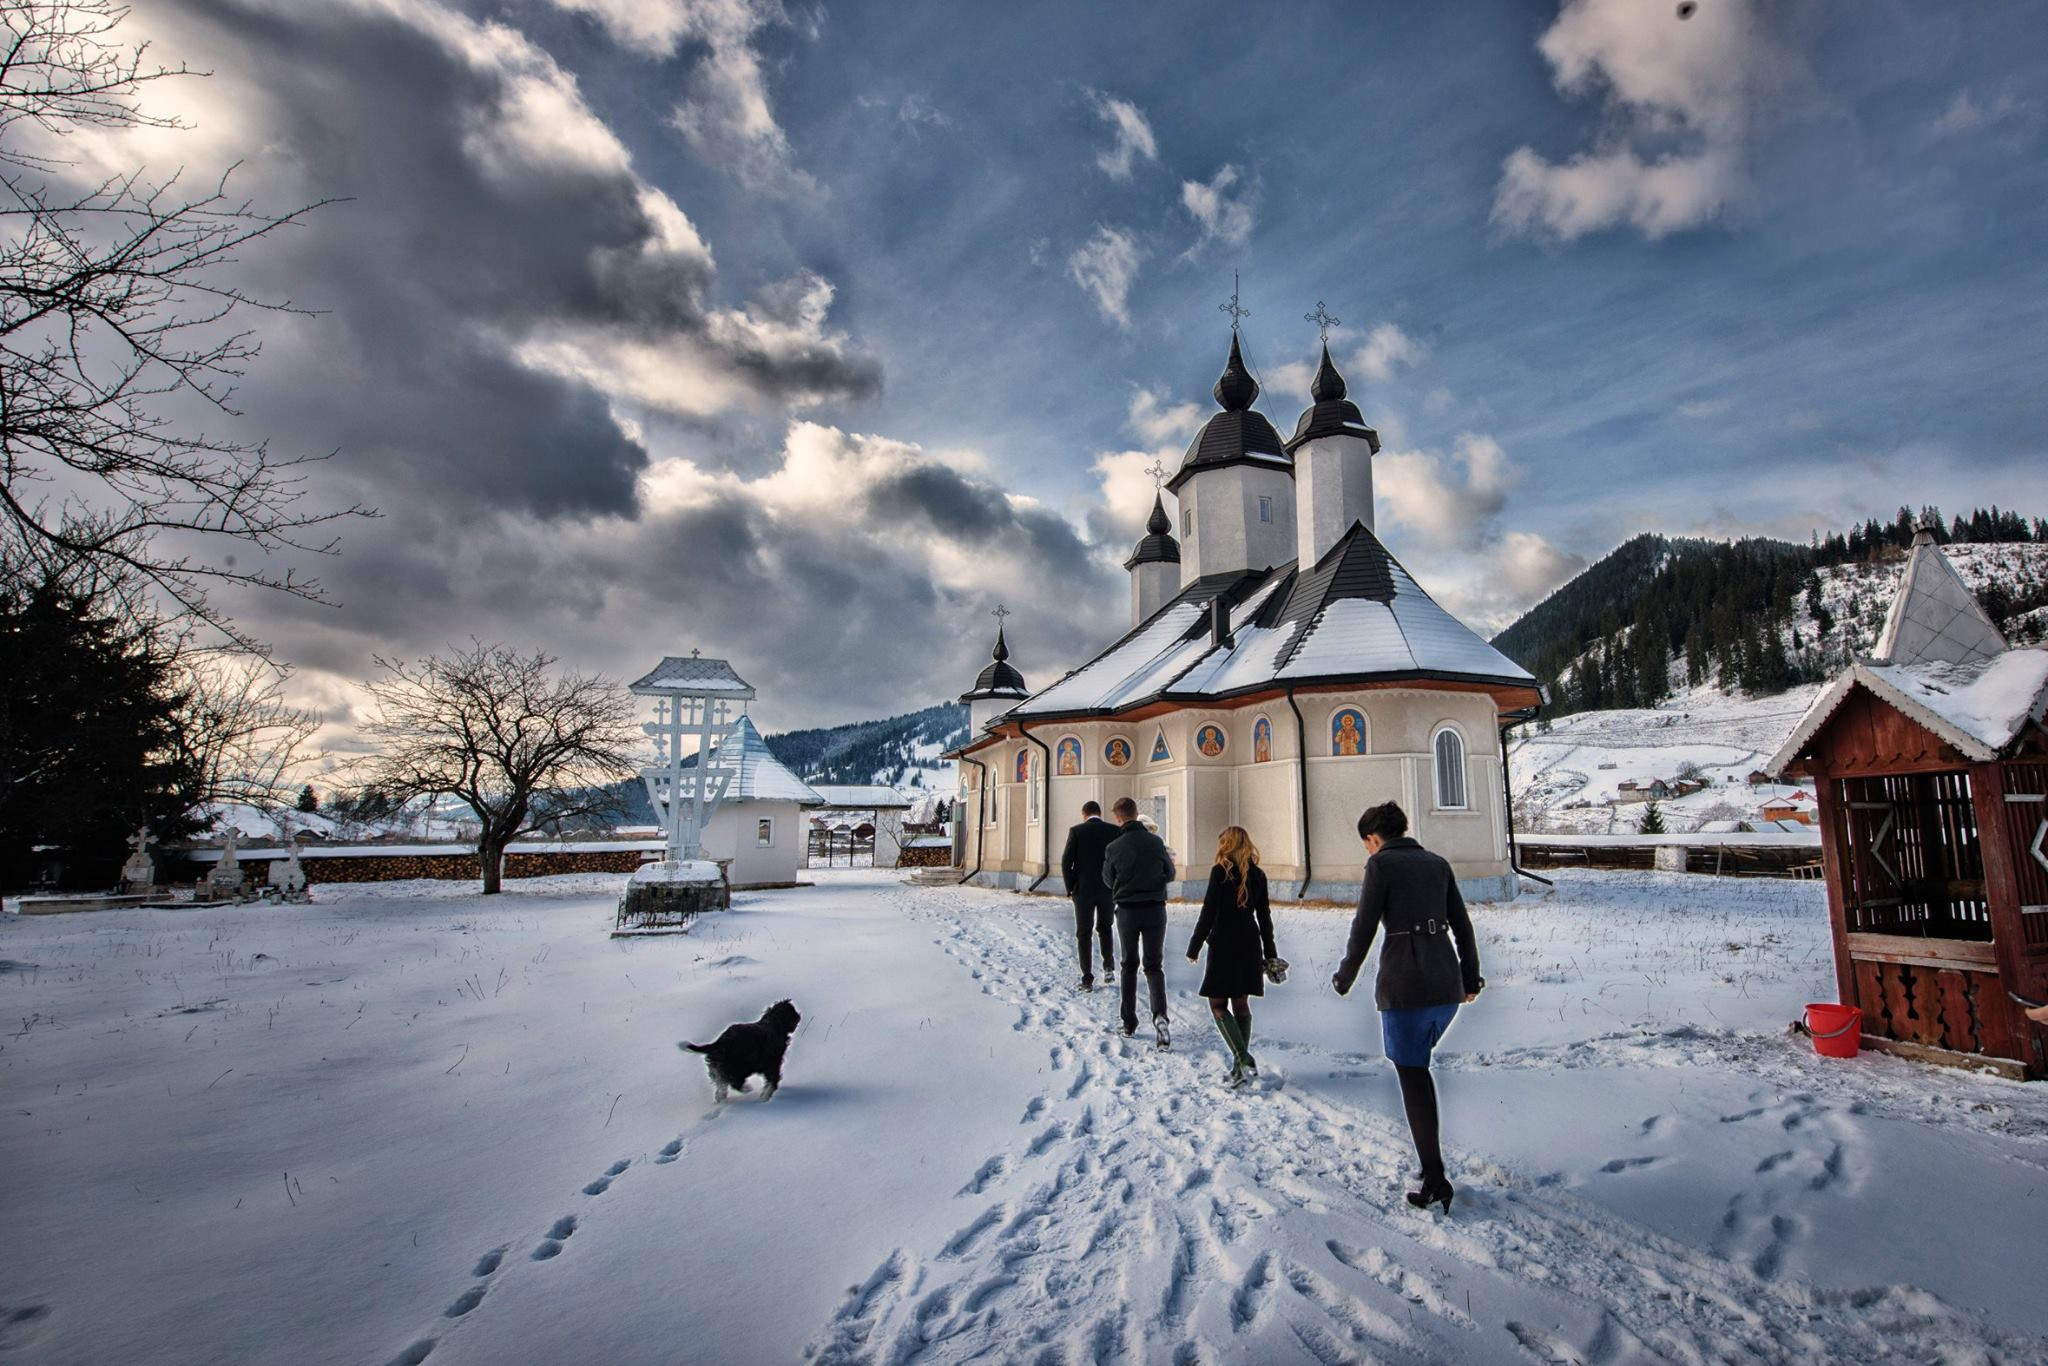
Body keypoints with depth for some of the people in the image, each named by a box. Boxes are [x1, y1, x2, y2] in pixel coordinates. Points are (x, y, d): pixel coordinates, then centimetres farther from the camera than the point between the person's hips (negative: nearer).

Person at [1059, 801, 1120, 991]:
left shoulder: (1076, 831, -6)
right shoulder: (1114, 831, 0)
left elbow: (1066, 862, -9)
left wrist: (1070, 888, 1)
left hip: (1083, 890, -2)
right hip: (1108, 889, 2)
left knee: (1084, 933, 7)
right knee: (1104, 927, 25)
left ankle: (1087, 979, 5)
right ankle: (1109, 966, 19)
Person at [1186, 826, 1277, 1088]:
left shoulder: (1220, 871, -10)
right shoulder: (1258, 874, 6)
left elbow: (1209, 912, -12)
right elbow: (1264, 916, 10)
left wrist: (1194, 947, -6)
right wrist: (1270, 953, 16)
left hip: (1224, 945, -6)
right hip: (1250, 945, 6)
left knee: (1218, 1004, 1)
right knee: (1241, 1003, 13)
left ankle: (1243, 1059, -12)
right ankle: (1241, 1064, 15)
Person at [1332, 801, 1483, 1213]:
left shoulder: (1381, 864, -6)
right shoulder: (1437, 863, 11)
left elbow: (1363, 928, -7)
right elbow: (1462, 925, 14)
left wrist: (1344, 979, 6)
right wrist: (1471, 978, 25)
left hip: (1404, 983, -6)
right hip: (1447, 982, 7)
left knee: (1412, 1076, 3)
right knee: (1417, 1063, 26)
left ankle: (1436, 1183, 5)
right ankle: (1430, 1147, 33)